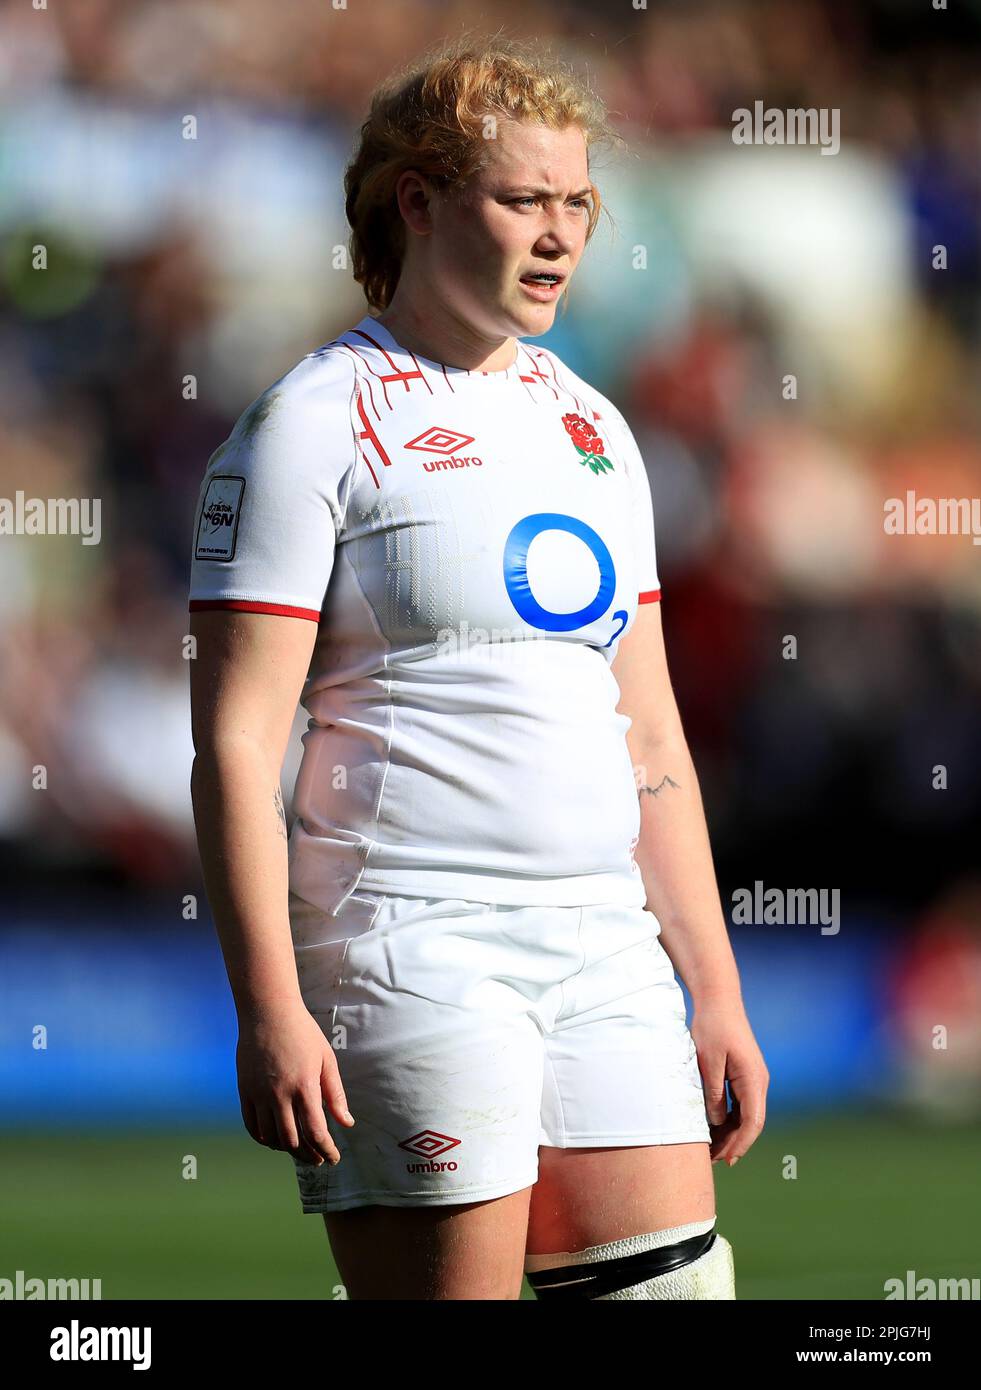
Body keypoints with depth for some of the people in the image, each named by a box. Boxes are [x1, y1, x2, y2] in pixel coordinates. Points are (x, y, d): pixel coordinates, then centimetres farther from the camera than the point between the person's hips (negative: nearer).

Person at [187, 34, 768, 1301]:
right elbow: (235, 742, -9)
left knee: (674, 1283, -1)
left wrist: (715, 992, 15)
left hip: (604, 949, 7)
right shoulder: (317, 424, -4)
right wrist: (269, 1012, -18)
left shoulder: (590, 426, 17)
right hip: (407, 948, -7)